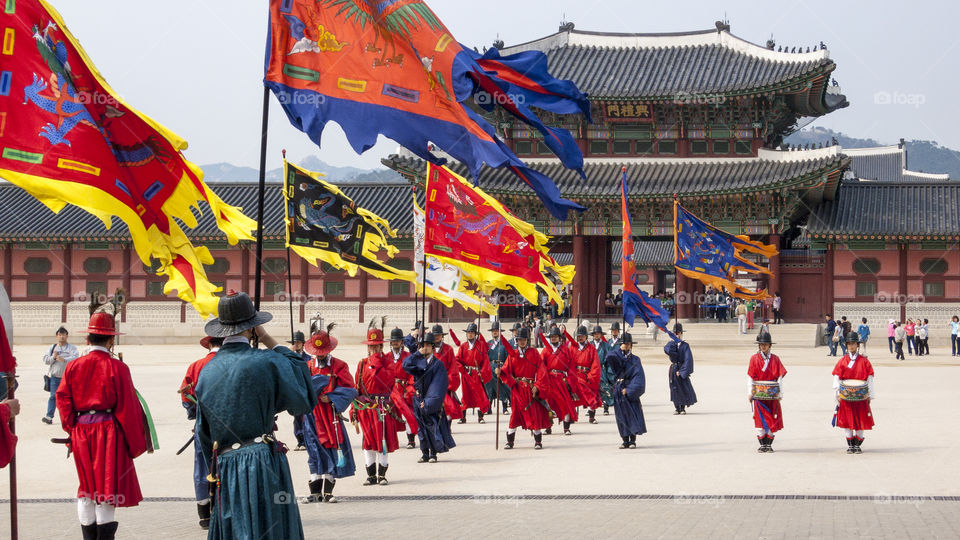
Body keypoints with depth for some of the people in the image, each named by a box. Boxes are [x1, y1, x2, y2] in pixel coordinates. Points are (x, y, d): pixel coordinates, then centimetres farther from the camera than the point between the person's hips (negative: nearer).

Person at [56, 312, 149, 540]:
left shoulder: (73, 366, 3)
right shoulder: (117, 368, -8)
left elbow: (63, 400, 3)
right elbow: (128, 406, -6)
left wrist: (71, 429, 11)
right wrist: (138, 440, 0)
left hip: (81, 431, 4)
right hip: (108, 430, -4)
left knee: (87, 485, 14)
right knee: (108, 484, 0)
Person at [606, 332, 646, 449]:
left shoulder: (635, 359, 3)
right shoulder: (617, 357, 10)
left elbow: (638, 377, -6)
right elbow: (610, 358, -15)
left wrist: (628, 389, -14)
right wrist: (620, 350, -12)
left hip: (631, 390, -3)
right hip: (618, 390, 3)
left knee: (633, 414, -7)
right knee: (621, 416, 3)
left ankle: (633, 440, -1)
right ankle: (625, 441, 10)